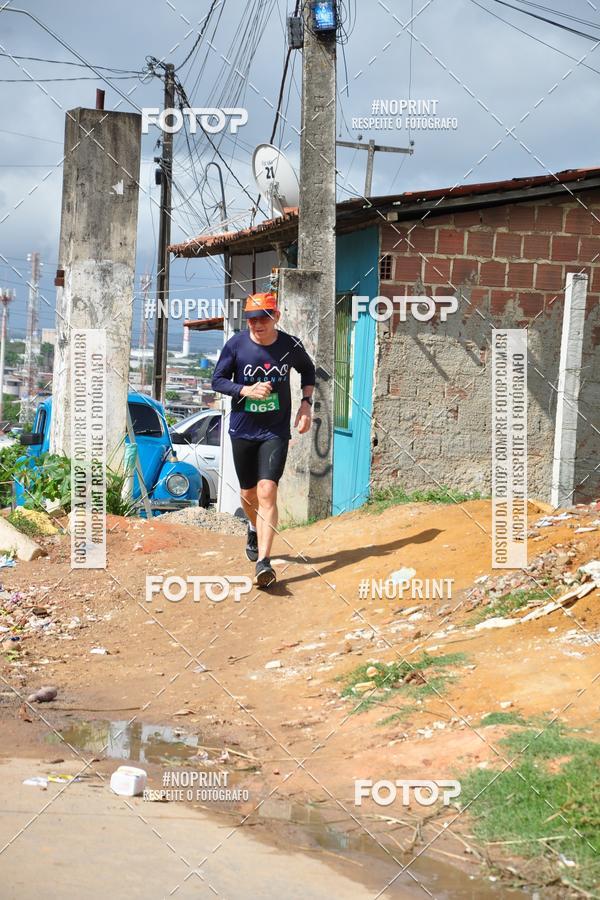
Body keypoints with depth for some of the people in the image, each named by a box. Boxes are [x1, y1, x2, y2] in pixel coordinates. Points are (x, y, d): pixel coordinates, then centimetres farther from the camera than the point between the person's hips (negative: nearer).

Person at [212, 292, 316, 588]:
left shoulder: (290, 345, -6)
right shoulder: (236, 344, -9)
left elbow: (307, 369, 15)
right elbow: (217, 380, -2)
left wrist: (306, 403, 2)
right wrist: (246, 390, -19)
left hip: (276, 431, -1)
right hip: (242, 430, 1)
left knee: (267, 492, -15)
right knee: (248, 492, 15)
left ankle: (263, 561, -19)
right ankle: (254, 530, 49)